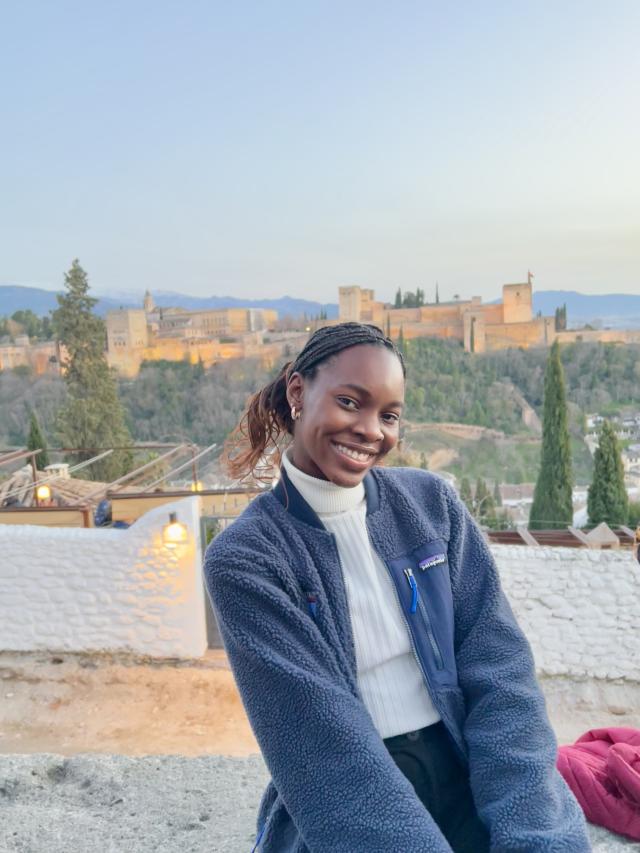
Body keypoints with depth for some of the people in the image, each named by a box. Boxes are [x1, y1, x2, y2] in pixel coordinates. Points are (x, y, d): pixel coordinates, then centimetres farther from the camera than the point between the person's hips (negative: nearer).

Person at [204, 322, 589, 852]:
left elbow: (499, 670, -5)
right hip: (343, 810, -1)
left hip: (466, 773, 2)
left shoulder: (431, 501, -1)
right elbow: (323, 740, -14)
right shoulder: (245, 556, -10)